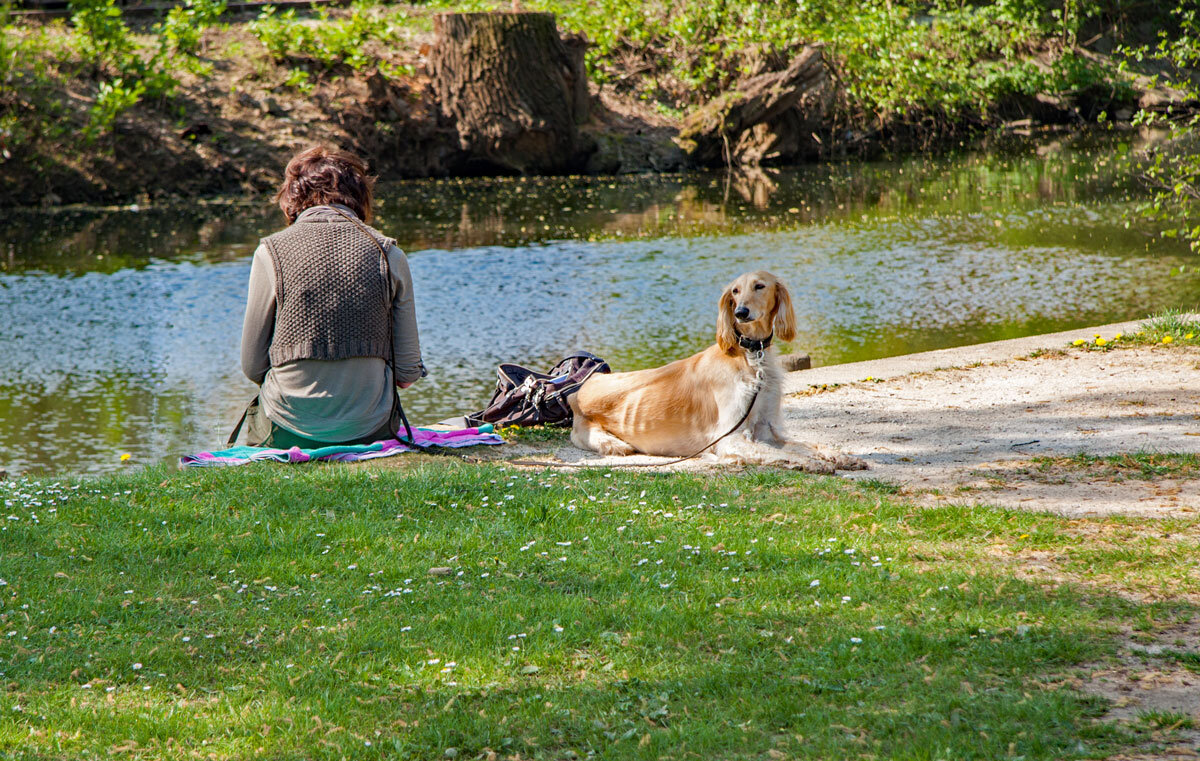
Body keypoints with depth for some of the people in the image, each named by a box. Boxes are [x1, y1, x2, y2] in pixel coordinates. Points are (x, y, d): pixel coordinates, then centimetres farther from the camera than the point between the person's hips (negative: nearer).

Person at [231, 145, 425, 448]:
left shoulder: (271, 252, -5)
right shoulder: (388, 254, -2)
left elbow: (253, 366, 0)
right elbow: (407, 373, 1)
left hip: (289, 434, -2)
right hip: (369, 430, 2)